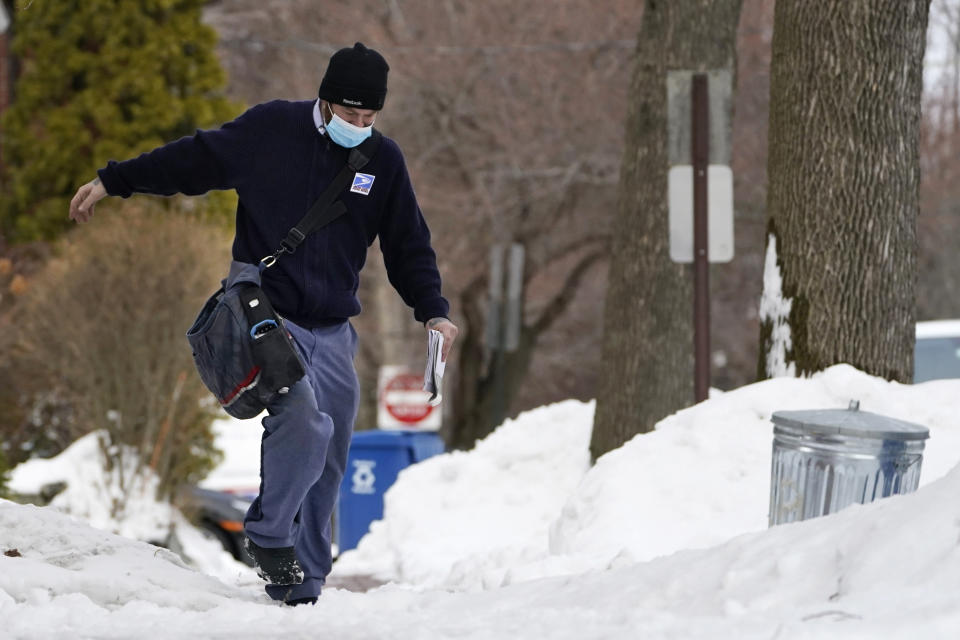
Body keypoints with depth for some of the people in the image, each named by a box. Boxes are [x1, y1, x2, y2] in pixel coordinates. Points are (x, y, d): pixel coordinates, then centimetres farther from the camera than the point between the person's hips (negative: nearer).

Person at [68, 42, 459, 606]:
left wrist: (433, 312, 0)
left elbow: (409, 247, 14)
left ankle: (302, 589, 15)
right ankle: (268, 534, -6)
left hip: (333, 331, 4)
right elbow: (193, 161, 6)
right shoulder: (271, 129, -4)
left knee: (326, 464, 4)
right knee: (303, 421, -26)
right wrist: (113, 182, 9)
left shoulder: (384, 161, 5)